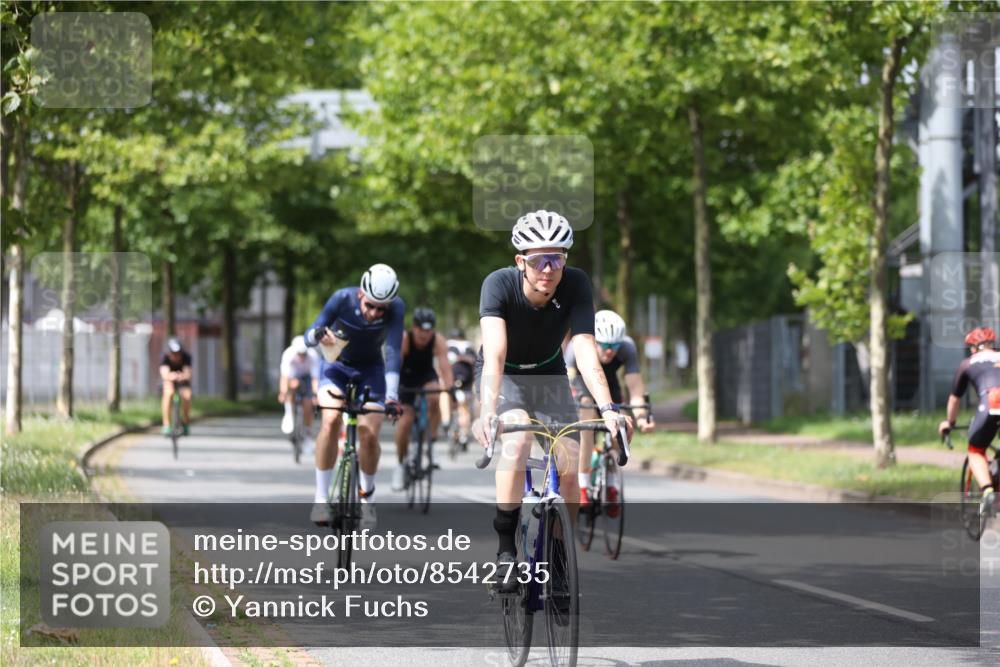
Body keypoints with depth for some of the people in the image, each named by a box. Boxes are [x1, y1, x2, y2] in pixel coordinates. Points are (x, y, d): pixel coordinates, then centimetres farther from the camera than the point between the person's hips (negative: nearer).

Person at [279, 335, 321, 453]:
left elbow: (315, 378, -38)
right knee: (293, 384, -36)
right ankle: (289, 414, -22)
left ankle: (308, 435, 8)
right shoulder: (288, 354, -36)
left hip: (306, 375, 1)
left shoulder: (313, 356, -34)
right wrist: (283, 393, -56)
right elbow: (285, 376, -43)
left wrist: (316, 395, -50)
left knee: (308, 405, -10)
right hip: (292, 374, -1)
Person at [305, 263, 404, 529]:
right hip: (336, 366, -1)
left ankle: (367, 495, 14)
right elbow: (308, 337, -24)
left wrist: (392, 395, -45)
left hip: (370, 370, 1)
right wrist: (318, 334, -48)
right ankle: (321, 497, -16)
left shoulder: (396, 308, -27)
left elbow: (393, 352, -33)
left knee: (369, 434, -13)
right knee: (331, 421, -26)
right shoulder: (343, 299, -27)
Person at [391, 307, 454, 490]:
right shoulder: (403, 339, -29)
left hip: (426, 375, 1)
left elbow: (445, 367, -33)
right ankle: (400, 465, 5)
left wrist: (449, 389, -50)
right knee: (405, 421, -14)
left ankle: (432, 441, -15)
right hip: (405, 378, -1)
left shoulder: (437, 341, -24)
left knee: (434, 398, -32)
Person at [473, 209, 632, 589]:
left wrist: (607, 409, -47)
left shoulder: (575, 285, -24)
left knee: (569, 469, -12)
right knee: (519, 436, -32)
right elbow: (494, 354, -41)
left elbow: (586, 353, -32)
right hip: (504, 377, -3)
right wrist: (487, 412, -55)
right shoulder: (499, 284, -30)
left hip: (548, 376, 3)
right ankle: (505, 544, -22)